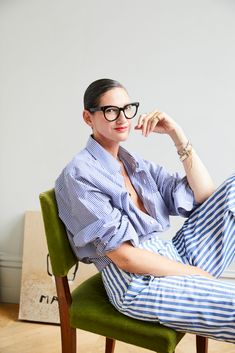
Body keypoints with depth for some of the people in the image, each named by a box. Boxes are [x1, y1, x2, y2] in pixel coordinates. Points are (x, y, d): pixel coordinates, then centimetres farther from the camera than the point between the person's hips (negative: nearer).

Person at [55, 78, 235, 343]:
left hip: (176, 261, 8)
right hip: (138, 285, -8)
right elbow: (125, 257, -15)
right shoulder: (79, 174, -9)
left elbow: (204, 197, 4)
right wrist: (200, 276, -11)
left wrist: (176, 134, -2)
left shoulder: (137, 165, 14)